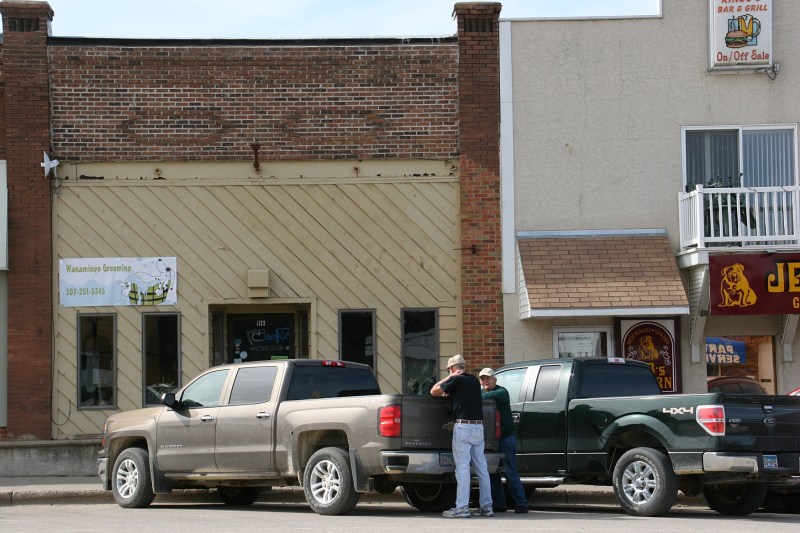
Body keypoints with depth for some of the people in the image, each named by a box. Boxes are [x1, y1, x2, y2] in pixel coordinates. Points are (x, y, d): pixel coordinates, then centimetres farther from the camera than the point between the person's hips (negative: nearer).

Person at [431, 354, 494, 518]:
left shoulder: (456, 380, -5)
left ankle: (462, 507, -9)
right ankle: (486, 506, 10)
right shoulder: (474, 380, 15)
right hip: (478, 426, 7)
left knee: (462, 468, -7)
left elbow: (434, 391, 4)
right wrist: (449, 392, 27)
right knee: (482, 468, 8)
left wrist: (449, 377, 10)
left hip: (463, 427, -7)